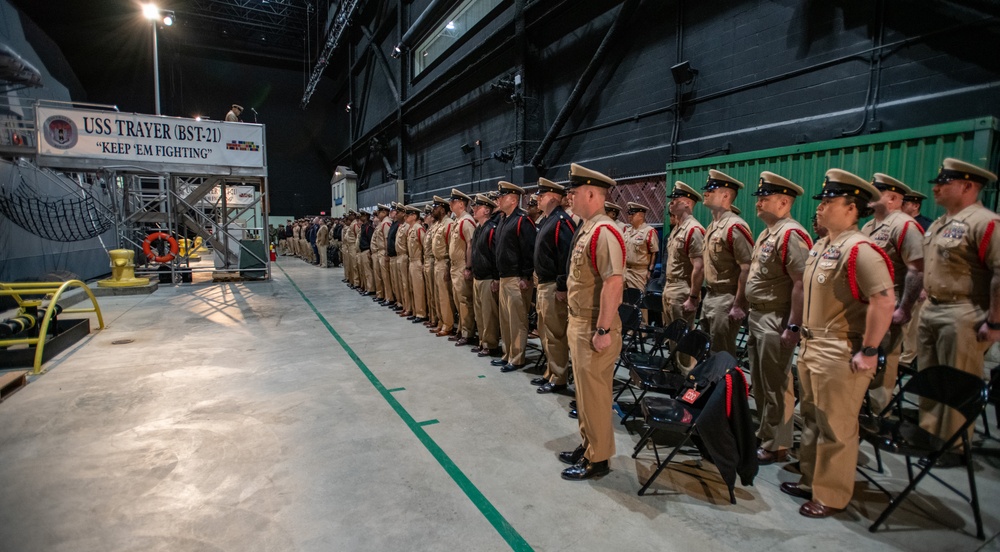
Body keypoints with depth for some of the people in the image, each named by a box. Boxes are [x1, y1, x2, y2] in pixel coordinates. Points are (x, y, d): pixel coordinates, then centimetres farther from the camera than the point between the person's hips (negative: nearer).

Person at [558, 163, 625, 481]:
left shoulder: (603, 232, -20)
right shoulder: (585, 230, 11)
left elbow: (614, 283, -26)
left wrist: (603, 331, -25)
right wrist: (575, 322, 18)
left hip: (594, 329, -10)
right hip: (578, 323, 10)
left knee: (594, 394, 3)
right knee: (584, 391, 20)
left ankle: (597, 460, 18)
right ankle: (588, 446, 36)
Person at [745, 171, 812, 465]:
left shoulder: (791, 234, -17)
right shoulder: (767, 233, 15)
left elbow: (802, 284, -23)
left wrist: (793, 327, -24)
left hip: (776, 323, -10)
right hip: (757, 318, 10)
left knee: (776, 388, 1)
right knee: (759, 385, 19)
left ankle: (776, 447, 14)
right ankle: (763, 434, 34)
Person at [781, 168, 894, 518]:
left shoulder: (859, 250, -18)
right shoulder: (820, 247, 11)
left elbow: (884, 302, -24)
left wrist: (868, 352, -21)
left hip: (840, 355, -9)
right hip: (810, 349, 10)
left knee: (835, 428, 4)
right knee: (811, 420, 19)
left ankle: (831, 496, 18)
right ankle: (810, 480, 34)